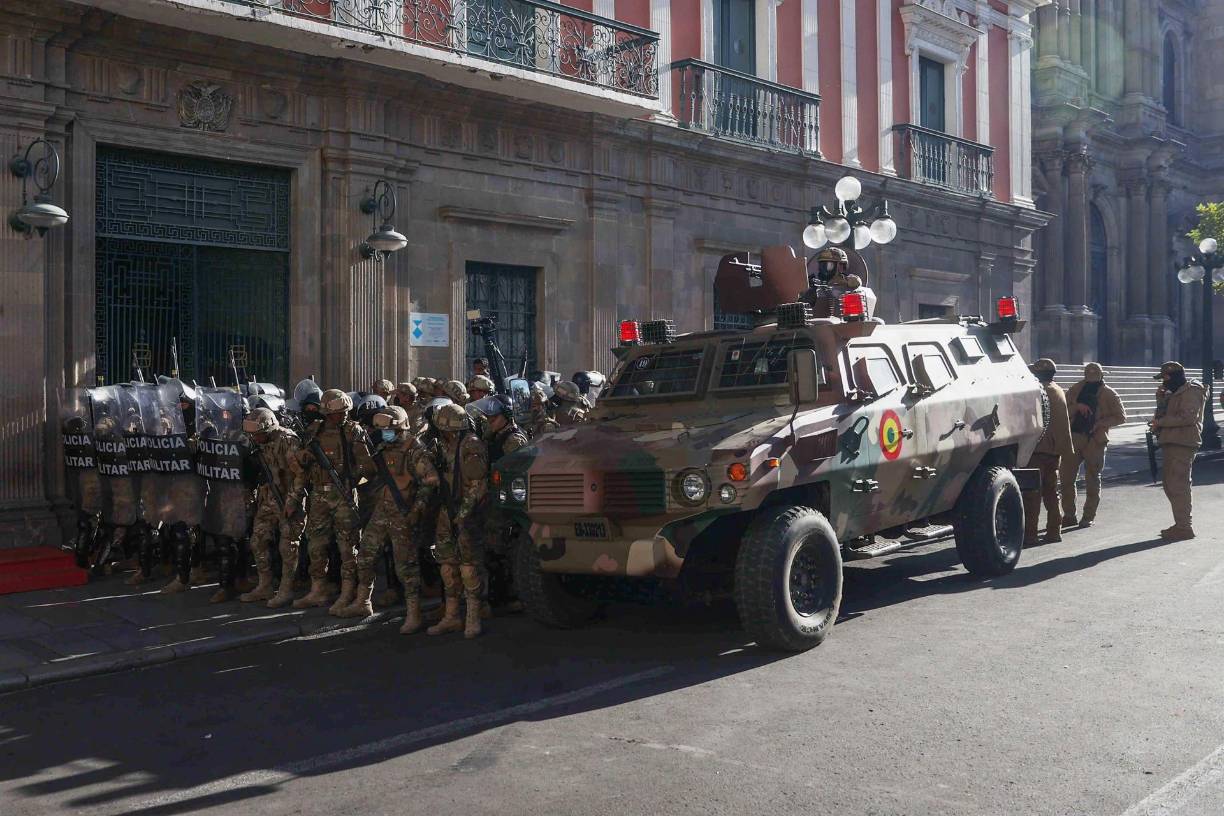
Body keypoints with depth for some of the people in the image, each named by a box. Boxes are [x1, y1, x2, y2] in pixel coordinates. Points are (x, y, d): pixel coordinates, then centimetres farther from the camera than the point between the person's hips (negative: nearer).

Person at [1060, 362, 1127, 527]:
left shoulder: (1108, 394, 4)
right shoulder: (1076, 389, 13)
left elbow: (1121, 416, 1)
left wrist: (1102, 423, -13)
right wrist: (1076, 407, -11)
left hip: (1095, 441, -3)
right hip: (1073, 438, 3)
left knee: (1092, 480, 2)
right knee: (1066, 477, 1)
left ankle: (1088, 517, 9)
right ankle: (1069, 515, 10)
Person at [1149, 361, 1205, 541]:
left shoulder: (1190, 391, -10)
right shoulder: (1175, 393, 22)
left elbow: (1188, 417, -21)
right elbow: (1165, 412, 29)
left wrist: (1160, 422, -17)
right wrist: (1160, 396, 12)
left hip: (1182, 444, -11)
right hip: (1172, 443, 11)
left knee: (1178, 486, -12)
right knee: (1170, 486, 14)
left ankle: (1184, 527, -10)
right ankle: (1182, 523, 22)